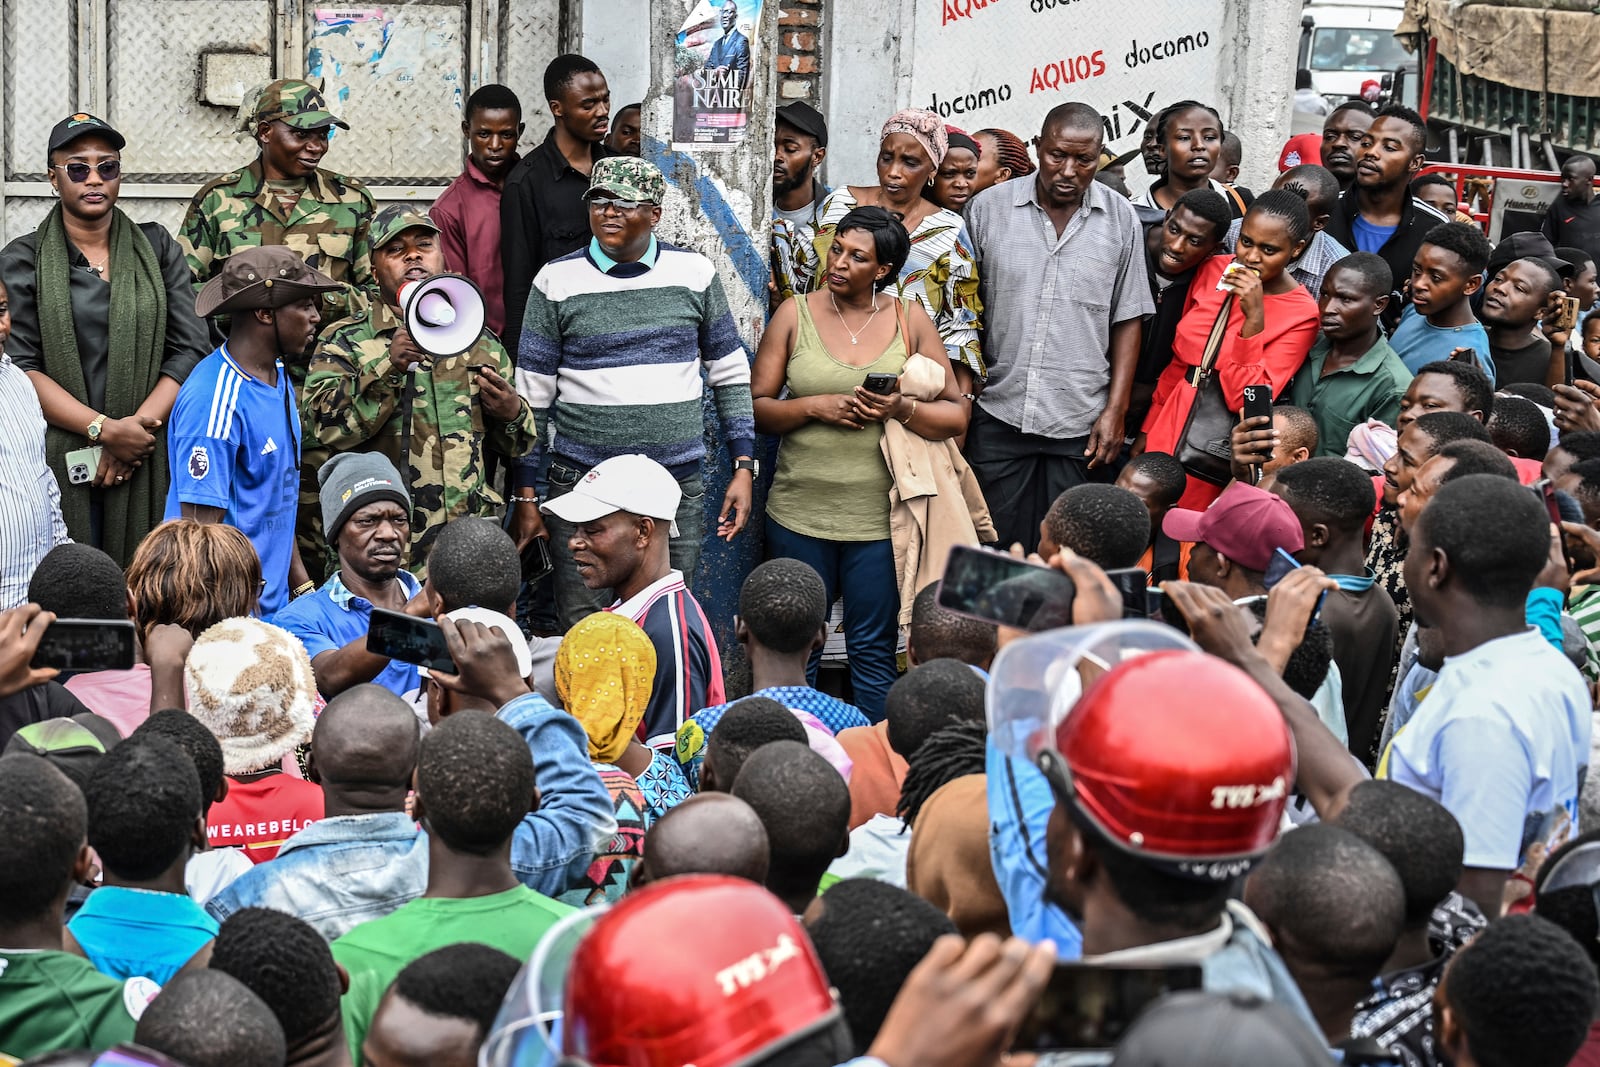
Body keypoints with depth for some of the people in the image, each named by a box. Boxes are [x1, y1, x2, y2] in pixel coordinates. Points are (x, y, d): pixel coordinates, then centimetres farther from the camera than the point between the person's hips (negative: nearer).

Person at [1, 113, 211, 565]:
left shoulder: (157, 248, 11)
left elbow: (191, 348, 4)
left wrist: (140, 425, -10)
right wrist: (105, 430, -15)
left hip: (147, 466, 2)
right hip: (57, 462, -1)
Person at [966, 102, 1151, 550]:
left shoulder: (1120, 219, 3)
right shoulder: (989, 207, 1)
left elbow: (1127, 321, 6)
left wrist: (1116, 410, 0)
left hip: (1081, 425, 0)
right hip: (998, 413, 0)